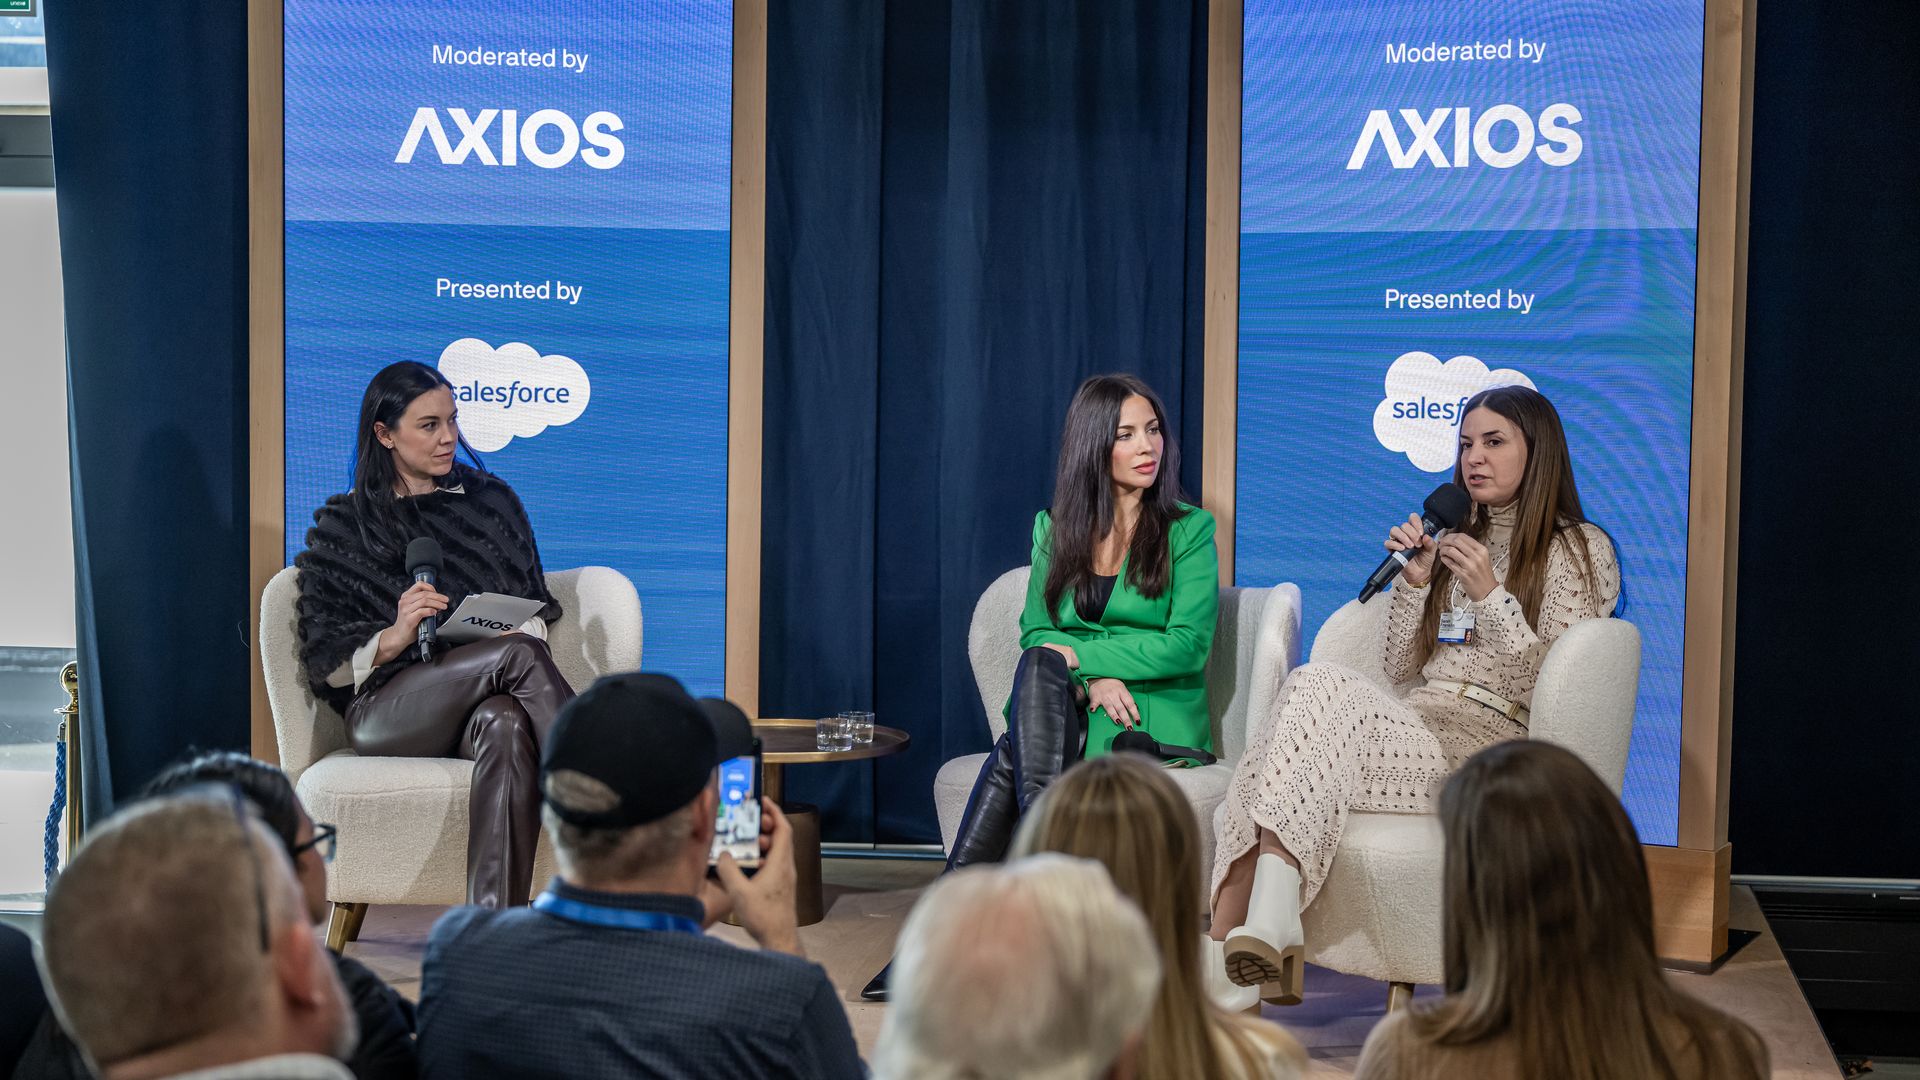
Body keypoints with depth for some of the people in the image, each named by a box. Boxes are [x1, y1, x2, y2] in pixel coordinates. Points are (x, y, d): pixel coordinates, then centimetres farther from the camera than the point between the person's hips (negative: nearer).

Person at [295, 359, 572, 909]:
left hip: (483, 704, 2)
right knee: (520, 654, -33)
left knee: (504, 724, -40)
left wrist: (523, 631, -5)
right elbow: (325, 659, 6)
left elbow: (537, 607, 20)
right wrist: (396, 637, -15)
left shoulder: (491, 501, 21)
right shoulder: (342, 526, 12)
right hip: (385, 713, -2)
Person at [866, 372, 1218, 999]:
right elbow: (1036, 633, 9)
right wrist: (1091, 680, -12)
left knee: (1025, 725, -32)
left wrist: (1078, 654, -12)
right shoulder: (1055, 529, 14)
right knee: (1040, 668, -33)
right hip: (1067, 711, 4)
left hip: (1156, 719, -4)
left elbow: (1188, 644, -8)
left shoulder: (1189, 530, 2)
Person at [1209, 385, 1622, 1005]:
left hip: (1481, 745, -6)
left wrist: (1491, 596, -12)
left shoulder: (1580, 549, 9)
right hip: (1417, 728, 6)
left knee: (1317, 690, -32)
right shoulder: (1454, 539, 27)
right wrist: (1414, 581, 7)